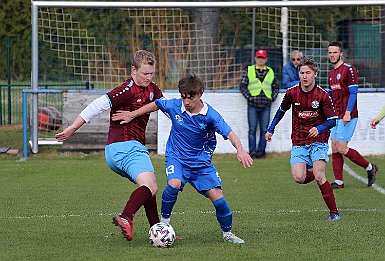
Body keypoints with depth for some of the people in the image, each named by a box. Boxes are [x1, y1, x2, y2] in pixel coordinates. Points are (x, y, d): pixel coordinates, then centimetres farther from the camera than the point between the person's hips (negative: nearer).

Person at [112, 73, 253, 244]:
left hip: (201, 161, 0)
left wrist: (240, 150, -47)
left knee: (217, 196, -9)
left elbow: (229, 133, -28)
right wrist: (132, 115, 15)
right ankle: (164, 220, -8)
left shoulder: (210, 115, -18)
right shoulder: (174, 106, -11)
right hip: (176, 157, 0)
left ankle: (227, 233, 13)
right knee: (174, 184, -31)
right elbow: (156, 105, 10)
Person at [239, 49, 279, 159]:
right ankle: (252, 151, 2)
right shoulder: (249, 70, 8)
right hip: (253, 105, -2)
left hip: (266, 105, 2)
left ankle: (261, 151, 8)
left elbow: (276, 86, 19)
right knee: (252, 129, -2)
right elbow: (242, 85, 5)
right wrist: (249, 97, -6)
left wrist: (272, 98, 4)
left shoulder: (271, 72, 14)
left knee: (264, 130, 2)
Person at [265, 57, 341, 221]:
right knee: (299, 178, -15)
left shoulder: (322, 95, -9)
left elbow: (333, 120, -10)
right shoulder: (291, 93, 0)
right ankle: (311, 172, 22)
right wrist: (271, 129, 20)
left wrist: (319, 129, -27)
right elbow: (282, 110, 19)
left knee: (319, 176, -18)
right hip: (299, 143, 3)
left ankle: (334, 212, -6)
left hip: (318, 141, -3)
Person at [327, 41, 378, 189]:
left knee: (341, 148, -11)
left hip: (347, 116, -8)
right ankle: (338, 181, 5)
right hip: (336, 116, 8)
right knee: (335, 148, 2)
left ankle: (370, 168, 5)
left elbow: (353, 92, -14)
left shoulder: (349, 69, -9)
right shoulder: (331, 73, 16)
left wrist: (348, 112, -20)